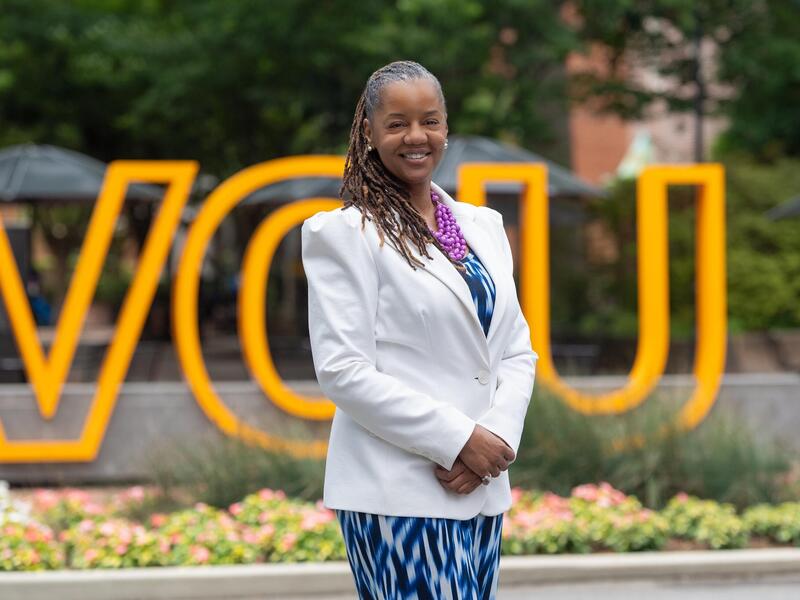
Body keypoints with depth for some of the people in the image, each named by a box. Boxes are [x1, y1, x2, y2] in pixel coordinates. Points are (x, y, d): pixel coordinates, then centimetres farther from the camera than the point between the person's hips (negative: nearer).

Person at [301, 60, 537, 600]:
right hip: (396, 493, -6)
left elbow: (518, 351, 14)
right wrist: (460, 439, -13)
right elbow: (342, 370, -11)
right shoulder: (345, 233, -3)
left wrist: (497, 439, -5)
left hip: (481, 489, 6)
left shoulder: (483, 225, 15)